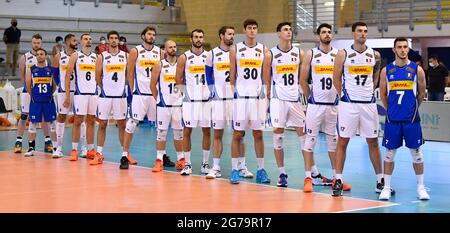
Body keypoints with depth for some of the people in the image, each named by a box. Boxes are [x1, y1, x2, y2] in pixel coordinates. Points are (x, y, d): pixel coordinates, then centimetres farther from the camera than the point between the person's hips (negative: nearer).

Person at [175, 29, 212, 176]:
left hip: (206, 99, 2)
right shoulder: (184, 57, 1)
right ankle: (187, 164, 6)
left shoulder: (209, 56, 6)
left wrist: (211, 91, 0)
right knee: (187, 131, -2)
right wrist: (186, 91, -1)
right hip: (190, 100, -2)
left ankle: (205, 164, 13)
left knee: (206, 131, 4)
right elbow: (178, 79, 4)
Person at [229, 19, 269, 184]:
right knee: (237, 134, 0)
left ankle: (261, 170, 11)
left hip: (258, 97, 1)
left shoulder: (264, 50, 7)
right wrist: (231, 94, 2)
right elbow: (232, 76, 6)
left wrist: (267, 98, 4)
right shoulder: (235, 49, 4)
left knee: (258, 134, 5)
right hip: (240, 96, -1)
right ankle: (234, 170, 6)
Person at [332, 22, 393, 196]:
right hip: (348, 103, -3)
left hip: (369, 103, 3)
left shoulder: (375, 55, 6)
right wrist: (343, 95, 2)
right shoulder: (343, 54, -2)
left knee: (373, 142, 7)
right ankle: (338, 181, 5)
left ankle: (380, 181, 14)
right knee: (342, 141, -1)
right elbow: (336, 77, 3)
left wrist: (368, 92, 12)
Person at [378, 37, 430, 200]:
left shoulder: (417, 70, -1)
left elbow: (421, 93, 9)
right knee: (390, 153, 5)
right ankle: (386, 187, 13)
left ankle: (421, 187, 15)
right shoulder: (386, 71, 2)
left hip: (411, 119, -1)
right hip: (392, 119, 1)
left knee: (416, 152, 5)